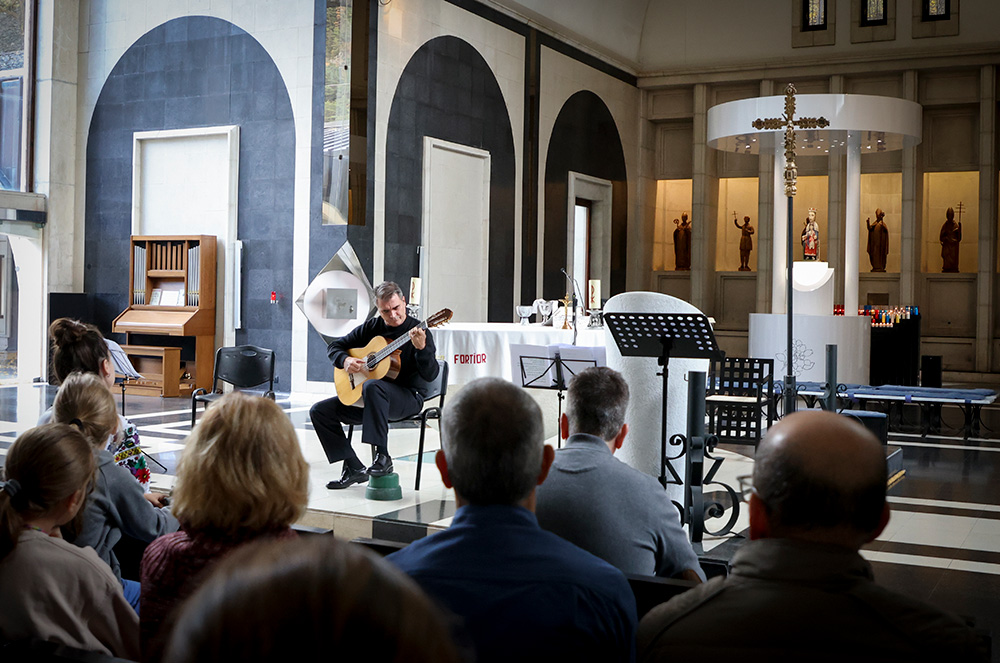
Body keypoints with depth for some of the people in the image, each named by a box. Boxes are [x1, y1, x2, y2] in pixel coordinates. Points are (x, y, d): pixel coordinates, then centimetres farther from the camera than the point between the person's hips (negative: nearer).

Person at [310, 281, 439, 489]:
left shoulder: (417, 331, -9)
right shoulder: (372, 327, 7)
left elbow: (431, 376, -19)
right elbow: (334, 346, 16)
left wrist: (421, 348, -36)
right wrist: (345, 360, -6)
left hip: (408, 397, -7)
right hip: (369, 400, 7)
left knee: (372, 386, -39)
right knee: (320, 411, -4)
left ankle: (383, 456, -34)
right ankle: (354, 468, -3)